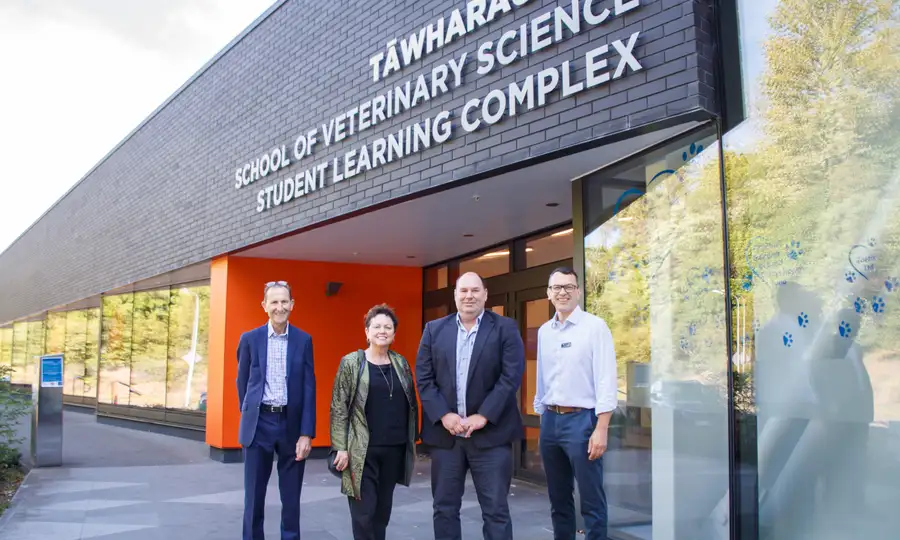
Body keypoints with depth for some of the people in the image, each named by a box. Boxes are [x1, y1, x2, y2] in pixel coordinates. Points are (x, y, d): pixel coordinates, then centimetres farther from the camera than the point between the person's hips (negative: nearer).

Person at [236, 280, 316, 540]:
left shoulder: (304, 340, 1)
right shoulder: (250, 339, 1)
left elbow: (309, 388, -2)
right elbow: (242, 382, 10)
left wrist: (307, 432, -7)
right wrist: (249, 416, 12)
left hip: (292, 424, 0)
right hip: (259, 423, 0)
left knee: (291, 496, 9)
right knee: (254, 494, 8)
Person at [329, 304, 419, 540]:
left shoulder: (401, 363, 9)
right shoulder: (351, 363, -3)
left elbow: (411, 403, 14)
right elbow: (338, 408, -6)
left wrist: (413, 440, 10)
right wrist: (341, 447, -11)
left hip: (394, 448, 4)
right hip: (362, 450, -4)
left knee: (383, 509, 12)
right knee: (364, 511, -5)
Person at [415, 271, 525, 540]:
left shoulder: (505, 328, 0)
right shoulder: (434, 329, 8)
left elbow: (512, 376, -8)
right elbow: (423, 377, 3)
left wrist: (483, 416, -14)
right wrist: (443, 415, -9)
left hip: (490, 433, -2)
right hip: (445, 432, 3)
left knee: (496, 510, 2)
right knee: (444, 508, 10)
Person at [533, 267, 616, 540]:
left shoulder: (595, 326, -7)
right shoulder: (544, 331, 10)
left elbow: (606, 379, -12)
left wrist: (601, 429, -17)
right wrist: (541, 417, 14)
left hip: (581, 419, -6)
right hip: (550, 420, 6)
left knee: (591, 500, 0)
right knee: (558, 498, 15)